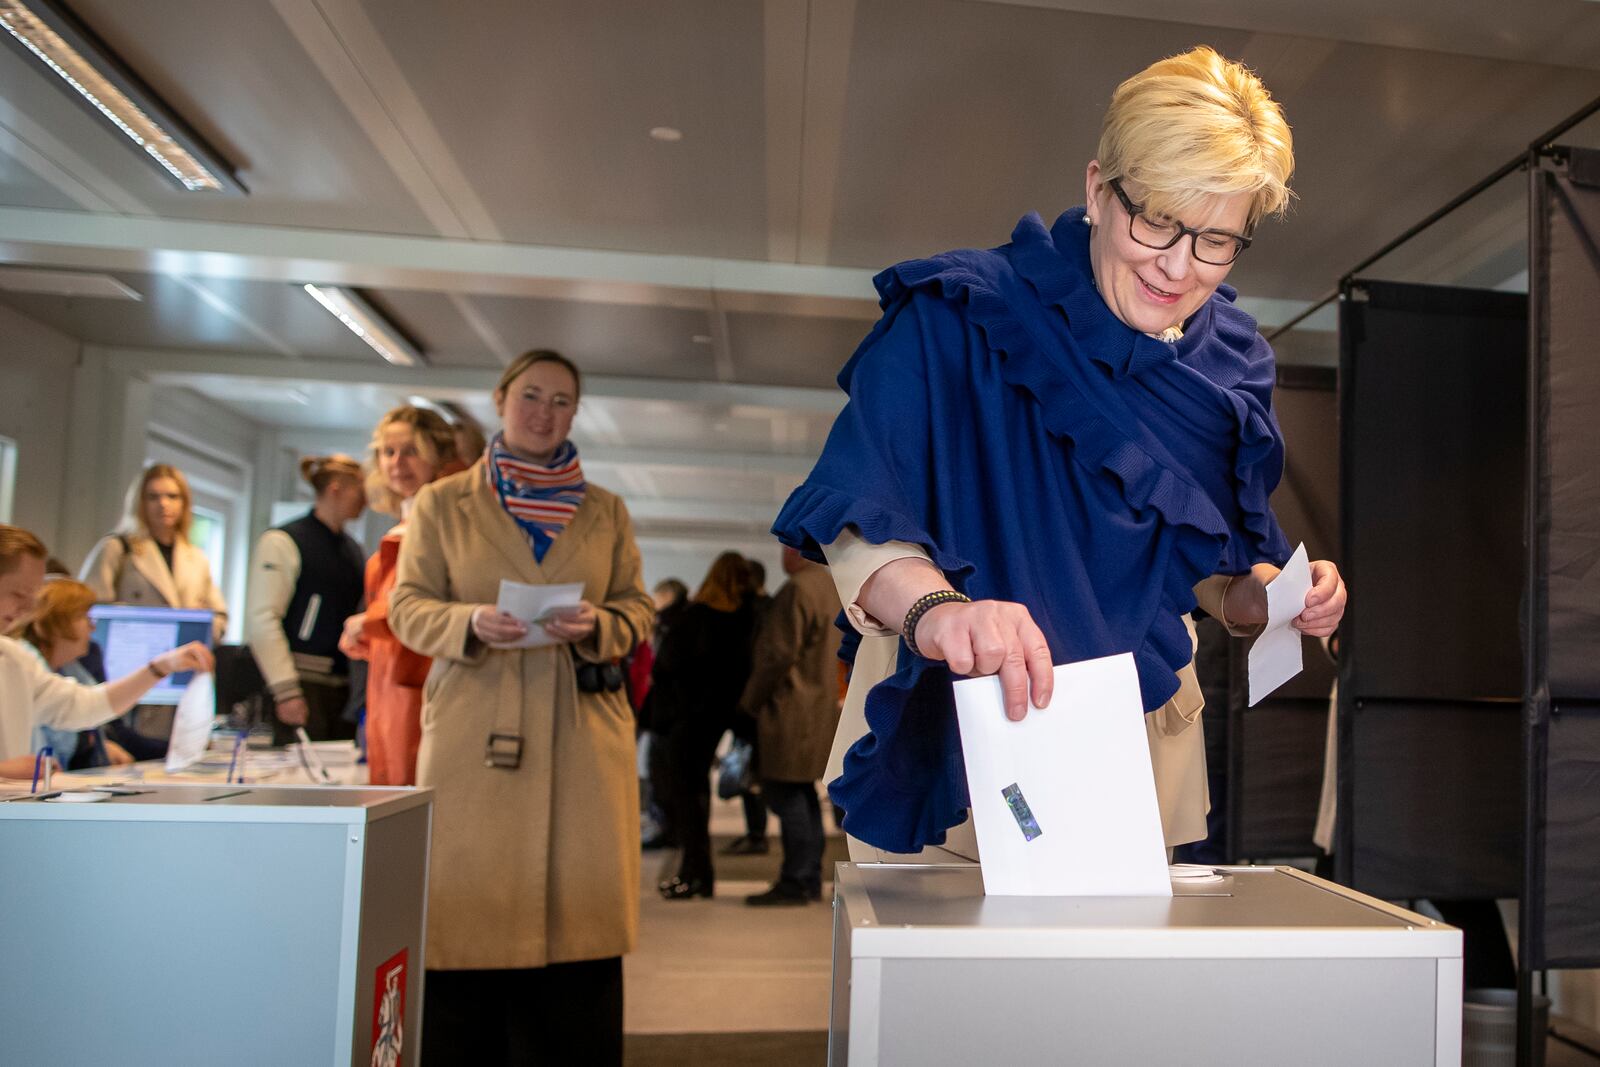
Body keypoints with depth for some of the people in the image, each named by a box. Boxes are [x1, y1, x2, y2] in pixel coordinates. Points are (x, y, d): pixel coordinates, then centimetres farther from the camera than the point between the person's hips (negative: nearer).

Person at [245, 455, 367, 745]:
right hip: (305, 684, -6)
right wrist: (286, 691, -15)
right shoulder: (282, 542, -5)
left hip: (346, 686, 6)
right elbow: (261, 620, -10)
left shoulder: (352, 549, 14)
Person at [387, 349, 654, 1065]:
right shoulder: (442, 503, 10)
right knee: (470, 915, 0)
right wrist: (472, 622, -14)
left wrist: (598, 625, -10)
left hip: (583, 740, 2)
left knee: (577, 916, 1)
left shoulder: (606, 511, 14)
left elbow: (638, 609, 12)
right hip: (473, 737, -1)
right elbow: (408, 607, 6)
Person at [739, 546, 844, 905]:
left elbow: (779, 655, -18)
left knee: (784, 792, -5)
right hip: (819, 709, 10)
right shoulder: (830, 586, 15)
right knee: (801, 793, 15)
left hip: (790, 711, -10)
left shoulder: (797, 589, -16)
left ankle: (796, 882, -2)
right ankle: (810, 879, 20)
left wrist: (750, 701, -7)